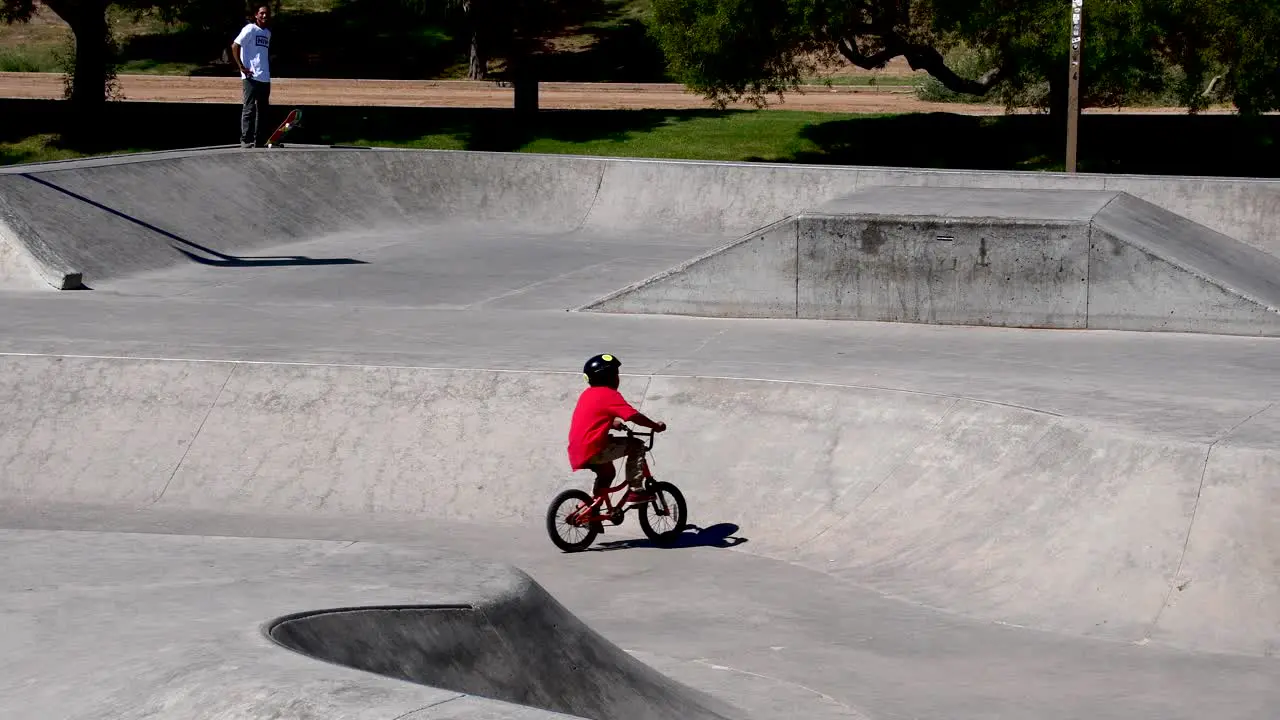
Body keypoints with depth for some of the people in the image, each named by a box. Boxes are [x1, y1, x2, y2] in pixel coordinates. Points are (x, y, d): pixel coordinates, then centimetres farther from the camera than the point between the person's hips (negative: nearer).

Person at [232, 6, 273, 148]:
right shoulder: (250, 29, -5)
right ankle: (246, 140, -5)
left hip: (265, 79, 8)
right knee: (249, 109, -7)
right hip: (251, 78, -8)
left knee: (263, 110, 9)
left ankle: (259, 140, 14)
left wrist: (267, 71, 15)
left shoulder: (267, 32, 18)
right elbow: (235, 46, -10)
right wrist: (242, 67, -13)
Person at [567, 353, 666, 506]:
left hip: (576, 454, 9)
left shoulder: (587, 394, 17)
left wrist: (612, 423, 31)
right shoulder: (610, 395, -9)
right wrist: (656, 426, -3)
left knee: (607, 473, 33)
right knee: (636, 445, -4)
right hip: (592, 451, -9)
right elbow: (635, 416, -15)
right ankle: (635, 491, -6)